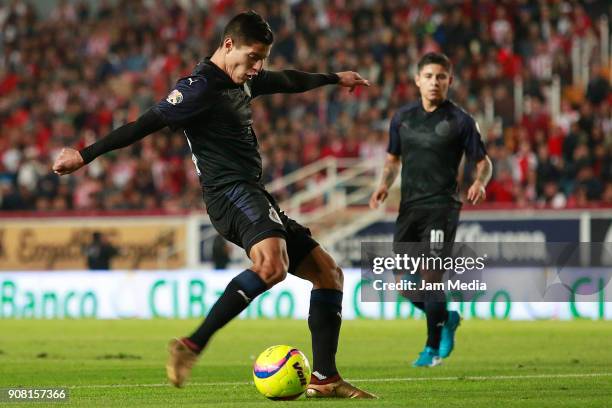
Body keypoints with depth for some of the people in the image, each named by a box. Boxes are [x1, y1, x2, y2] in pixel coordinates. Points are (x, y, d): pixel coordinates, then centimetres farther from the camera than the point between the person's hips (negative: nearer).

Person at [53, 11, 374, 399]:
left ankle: (324, 378, 8)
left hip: (254, 196, 10)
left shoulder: (243, 81, 19)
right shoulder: (200, 87, -10)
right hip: (231, 192, -10)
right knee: (273, 265, -37)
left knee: (328, 271, 8)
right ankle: (192, 346, -35)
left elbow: (285, 81, 38)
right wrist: (85, 155, -16)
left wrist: (333, 78, 55)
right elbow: (146, 123, -14)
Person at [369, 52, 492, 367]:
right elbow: (393, 158, 21)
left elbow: (483, 162, 2)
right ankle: (446, 318, 29)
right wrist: (385, 184, 2)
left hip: (441, 207, -5)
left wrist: (480, 183, -19)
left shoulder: (459, 120, -3)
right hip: (409, 206, 5)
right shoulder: (403, 117, 10)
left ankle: (433, 349, -4)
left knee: (431, 274, -13)